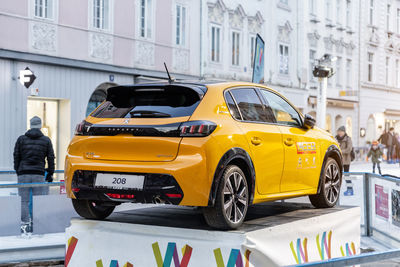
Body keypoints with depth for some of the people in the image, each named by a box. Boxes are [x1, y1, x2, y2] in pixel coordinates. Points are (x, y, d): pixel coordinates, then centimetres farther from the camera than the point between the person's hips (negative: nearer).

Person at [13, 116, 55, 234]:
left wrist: (18, 171, 18)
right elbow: (51, 158, 6)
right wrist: (50, 174, 14)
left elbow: (16, 157, 8)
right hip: (39, 175, 0)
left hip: (23, 174, 0)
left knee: (24, 201, 3)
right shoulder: (46, 140, 6)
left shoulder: (21, 139, 7)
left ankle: (24, 225, -1)